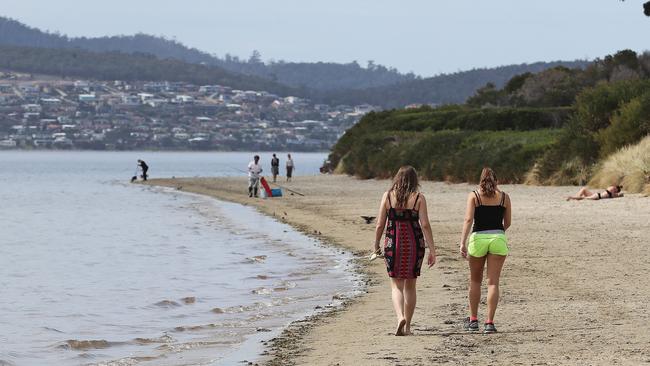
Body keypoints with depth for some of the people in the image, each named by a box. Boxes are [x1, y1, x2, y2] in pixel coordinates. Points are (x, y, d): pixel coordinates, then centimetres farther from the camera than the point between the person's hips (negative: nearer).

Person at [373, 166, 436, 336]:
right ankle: (407, 326, 19)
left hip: (393, 244, 0)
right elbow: (425, 225, -9)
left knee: (396, 285, 5)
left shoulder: (388, 196, -1)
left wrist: (376, 245, 14)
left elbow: (380, 225, -1)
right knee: (410, 285, 15)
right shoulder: (418, 198, -3)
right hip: (414, 244, 0)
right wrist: (432, 250, -7)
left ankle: (400, 317, -22)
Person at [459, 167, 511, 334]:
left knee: (475, 281, 15)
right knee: (493, 282, 0)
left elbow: (468, 219, -10)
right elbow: (507, 223, 12)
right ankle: (489, 322, -6)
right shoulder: (504, 197, 7)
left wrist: (463, 242, -14)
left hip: (478, 238, 0)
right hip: (498, 238, 0)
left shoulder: (474, 195, 2)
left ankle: (473, 320, 20)